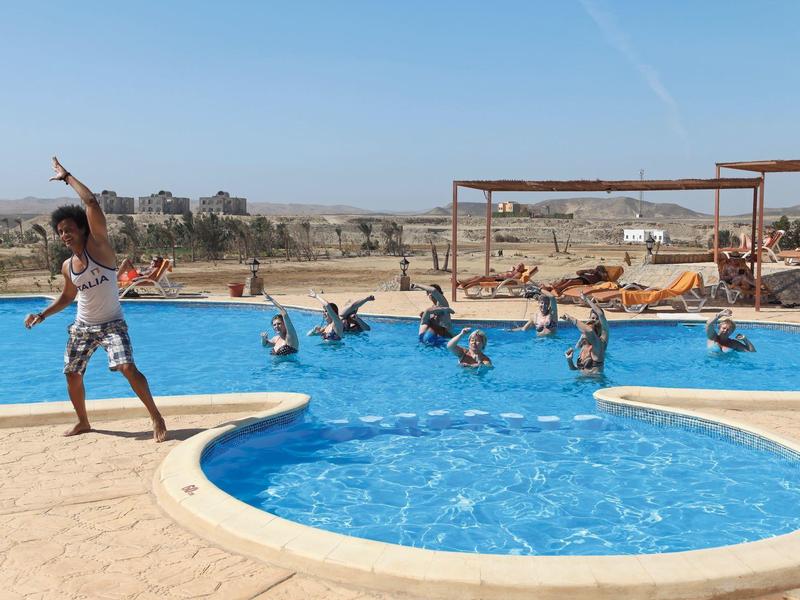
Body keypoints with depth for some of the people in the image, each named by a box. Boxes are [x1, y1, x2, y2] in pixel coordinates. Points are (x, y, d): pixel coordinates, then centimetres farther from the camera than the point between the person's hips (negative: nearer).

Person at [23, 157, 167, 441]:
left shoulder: (98, 246, -12)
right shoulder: (67, 266, 3)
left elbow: (91, 202, -22)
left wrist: (66, 177, -15)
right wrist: (43, 314, 11)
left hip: (112, 324, -6)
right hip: (82, 327, 7)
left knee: (128, 368, -23)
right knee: (72, 375, 12)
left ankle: (156, 417, -11)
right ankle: (83, 422, 33)